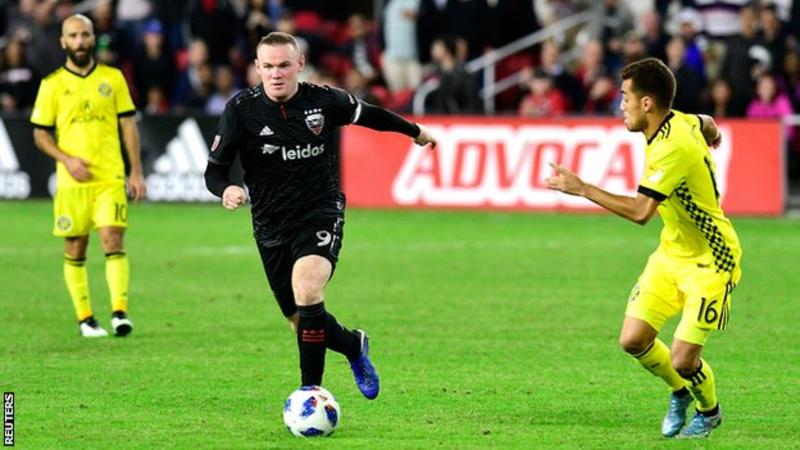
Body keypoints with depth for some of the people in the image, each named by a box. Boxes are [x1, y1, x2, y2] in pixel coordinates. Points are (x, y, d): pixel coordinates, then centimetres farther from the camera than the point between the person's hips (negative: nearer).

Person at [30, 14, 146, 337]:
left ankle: (119, 312, -17)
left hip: (110, 177, 0)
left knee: (113, 241, -13)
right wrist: (67, 159, -11)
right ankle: (84, 318, 13)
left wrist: (136, 172, 4)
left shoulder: (113, 78, 7)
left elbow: (128, 125, 9)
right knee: (75, 250, 4)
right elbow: (40, 134, 5)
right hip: (72, 180, 0)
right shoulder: (52, 84, 3)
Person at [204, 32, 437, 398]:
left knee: (307, 289, -28)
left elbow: (367, 114, 14)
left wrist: (415, 131, 30)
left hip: (321, 215, -2)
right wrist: (226, 190, -30)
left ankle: (310, 389, -22)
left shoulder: (324, 101, -6)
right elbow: (214, 170, -6)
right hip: (272, 226, 2)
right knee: (300, 320, 8)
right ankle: (354, 345, 41)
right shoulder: (241, 110, -9)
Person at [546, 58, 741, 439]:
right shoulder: (683, 121, -2)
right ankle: (680, 392, 28)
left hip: (709, 263, -9)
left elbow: (640, 211, -33)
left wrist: (582, 189, -28)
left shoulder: (673, 148, -29)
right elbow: (710, 129, 20)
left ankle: (709, 411, 23)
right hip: (671, 254, 9)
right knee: (633, 340, 0)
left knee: (682, 360, -9)